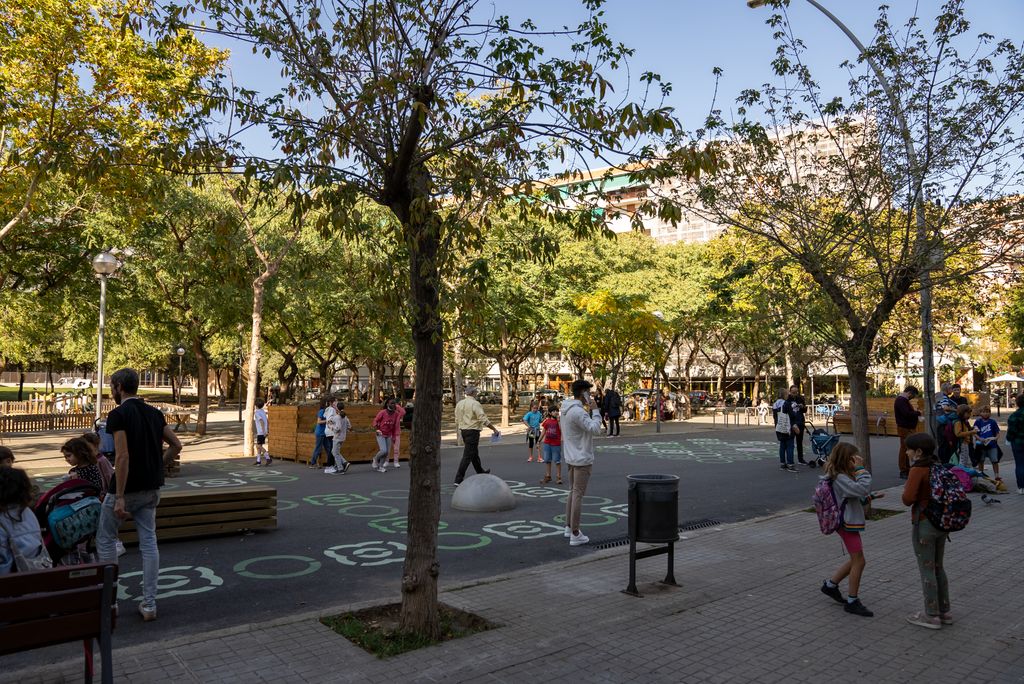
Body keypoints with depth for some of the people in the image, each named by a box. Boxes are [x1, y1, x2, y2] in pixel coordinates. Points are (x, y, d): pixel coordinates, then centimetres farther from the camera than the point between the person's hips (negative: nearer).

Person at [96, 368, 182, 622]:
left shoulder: (118, 414, -14)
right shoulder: (154, 413, 7)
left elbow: (122, 456, -21)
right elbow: (176, 446, 9)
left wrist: (119, 497, -20)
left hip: (127, 489, -6)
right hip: (151, 489, 6)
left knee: (105, 539, 13)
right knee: (148, 542, 7)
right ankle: (149, 603, 7)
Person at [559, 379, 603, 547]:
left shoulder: (565, 409, 8)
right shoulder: (578, 412, -23)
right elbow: (595, 429, -24)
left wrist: (589, 411, 9)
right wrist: (595, 411, -15)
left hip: (571, 457, 10)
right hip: (582, 458, -10)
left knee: (573, 492, 20)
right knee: (578, 495, -3)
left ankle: (569, 527, 29)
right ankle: (575, 535, 2)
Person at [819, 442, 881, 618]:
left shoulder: (842, 475, 9)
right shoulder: (839, 478, -23)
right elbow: (862, 489, -31)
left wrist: (869, 497, 6)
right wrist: (861, 469, -24)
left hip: (849, 522, 10)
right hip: (847, 524, -10)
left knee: (855, 560, 18)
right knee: (859, 561, -2)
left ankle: (830, 584, 29)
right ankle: (852, 602, 9)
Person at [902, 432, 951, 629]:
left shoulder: (918, 470, -18)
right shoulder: (938, 467, 5)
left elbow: (908, 499, -23)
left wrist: (906, 489, -4)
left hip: (924, 524, -8)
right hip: (941, 522, 8)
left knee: (926, 570, 4)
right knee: (938, 567, 19)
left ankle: (932, 616, 12)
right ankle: (944, 611, 27)